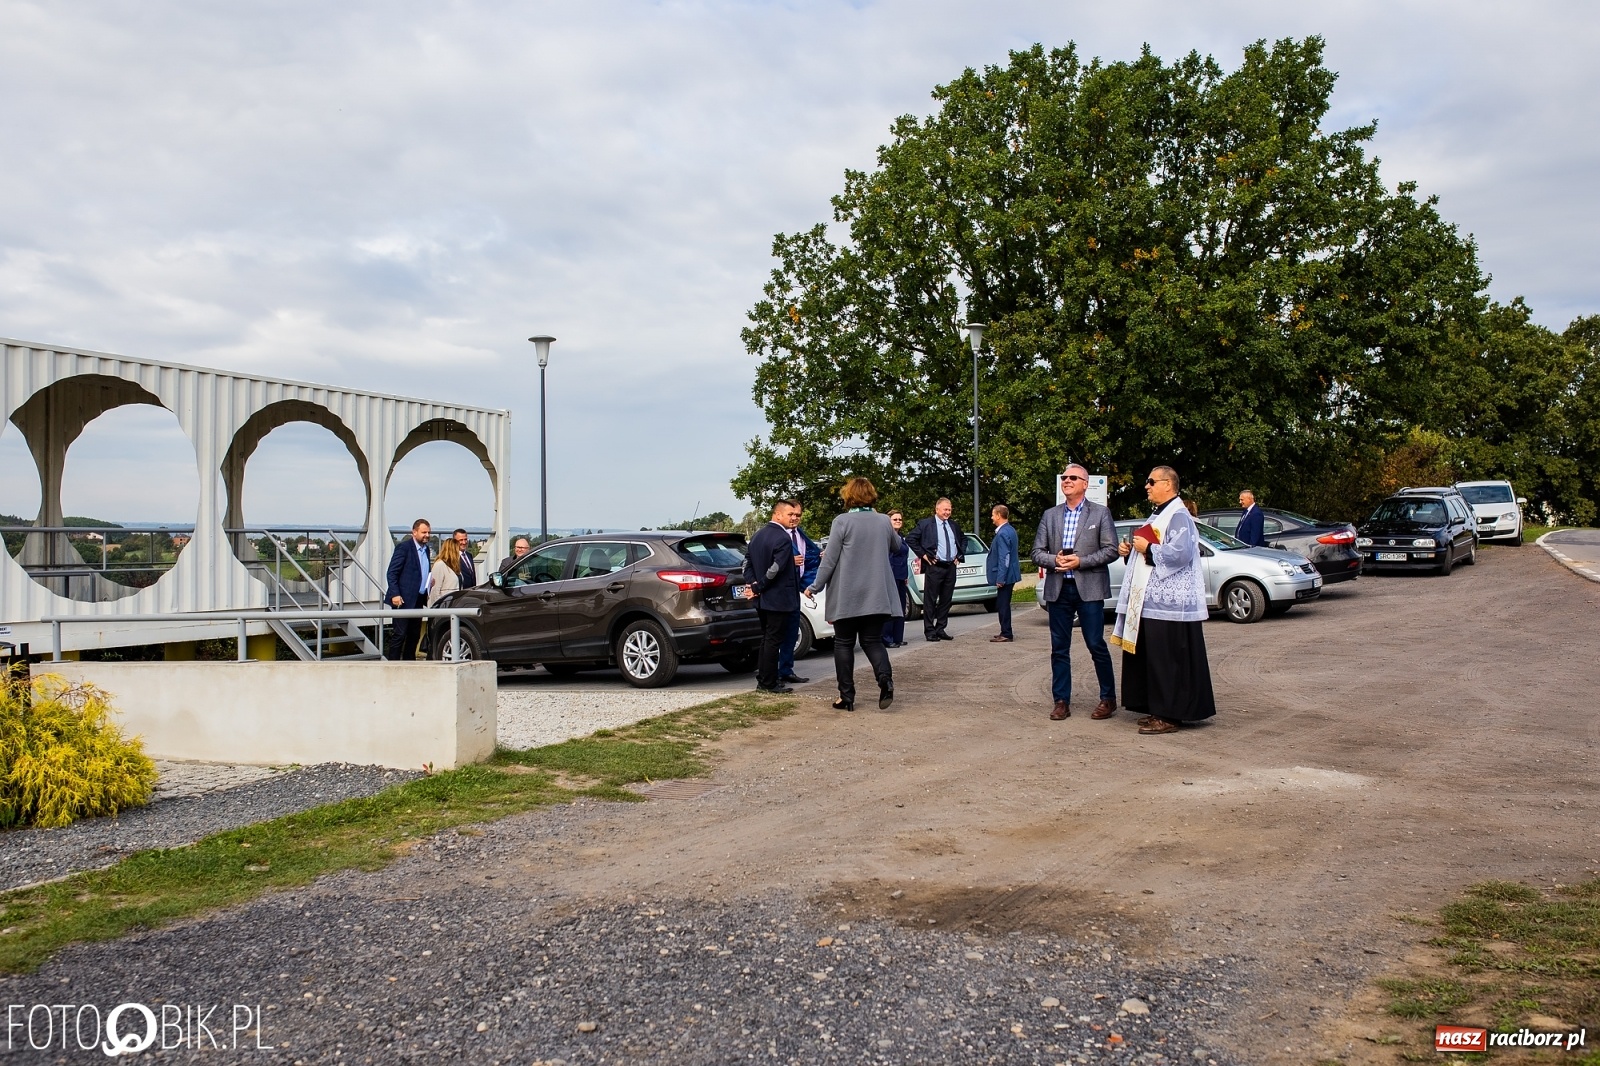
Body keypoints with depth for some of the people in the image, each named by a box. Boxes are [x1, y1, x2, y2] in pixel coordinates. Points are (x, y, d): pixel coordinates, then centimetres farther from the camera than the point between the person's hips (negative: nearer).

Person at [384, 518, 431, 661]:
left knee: (414, 635, 10)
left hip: (419, 599, 8)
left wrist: (429, 586, 9)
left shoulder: (425, 549, 15)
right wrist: (395, 594, -19)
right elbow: (392, 572, -11)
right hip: (404, 599, -8)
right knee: (399, 634, -8)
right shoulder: (404, 547, -8)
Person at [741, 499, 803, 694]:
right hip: (778, 599, -9)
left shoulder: (757, 535, 10)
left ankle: (762, 678, 21)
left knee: (766, 639, 16)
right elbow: (775, 569, -23)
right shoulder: (783, 539, -18)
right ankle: (769, 683, 3)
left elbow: (748, 563, 9)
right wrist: (756, 588, -13)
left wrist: (751, 585, -1)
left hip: (762, 599, 9)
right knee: (773, 640, -2)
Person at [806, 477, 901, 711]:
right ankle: (885, 677, -16)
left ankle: (847, 696, 7)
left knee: (844, 644, 8)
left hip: (847, 597, -4)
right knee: (873, 641, 11)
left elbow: (829, 559, -10)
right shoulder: (884, 521, 3)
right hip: (877, 596, 4)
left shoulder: (842, 522, -10)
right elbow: (897, 545, 23)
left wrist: (816, 586, 1)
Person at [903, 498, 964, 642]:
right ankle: (929, 631, 3)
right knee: (930, 600, -2)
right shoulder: (925, 524, -3)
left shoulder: (954, 526, 14)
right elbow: (910, 539, -6)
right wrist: (923, 554, -9)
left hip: (951, 567, 6)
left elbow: (963, 540, 30)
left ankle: (940, 629, 16)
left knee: (946, 600, 9)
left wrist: (960, 556, 16)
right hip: (934, 567, -5)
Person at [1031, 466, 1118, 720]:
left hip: (1089, 589, -3)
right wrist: (1054, 560, -12)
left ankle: (1108, 698, 13)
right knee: (1059, 648, 5)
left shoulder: (1100, 514, 3)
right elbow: (1037, 552, 9)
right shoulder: (1050, 516, 12)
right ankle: (1061, 701, 12)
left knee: (1096, 645, -1)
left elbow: (1111, 550, -4)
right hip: (1058, 589, 3)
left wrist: (1080, 561, -14)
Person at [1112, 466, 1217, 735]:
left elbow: (1180, 552, -26)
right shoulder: (1158, 515, 20)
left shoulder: (1178, 516, -13)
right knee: (1151, 659, 12)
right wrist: (1131, 550, 11)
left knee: (1168, 660, -6)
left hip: (1168, 604, -10)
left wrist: (1147, 548, -16)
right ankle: (1158, 710, 20)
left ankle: (1169, 716, -2)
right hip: (1150, 601, 10)